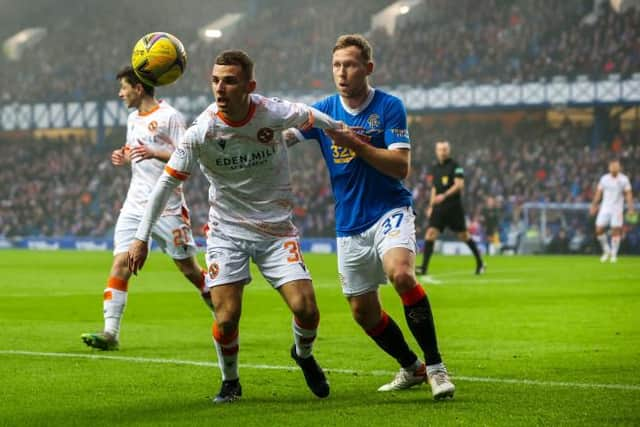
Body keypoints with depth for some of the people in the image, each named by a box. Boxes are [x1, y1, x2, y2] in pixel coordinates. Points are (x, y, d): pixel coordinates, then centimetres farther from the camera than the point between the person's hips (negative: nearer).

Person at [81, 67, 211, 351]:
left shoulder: (169, 116, -9)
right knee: (120, 264, -9)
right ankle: (110, 333, -14)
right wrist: (124, 158, 6)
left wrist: (154, 153, -27)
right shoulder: (132, 119, 14)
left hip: (168, 207, -6)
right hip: (135, 206, 6)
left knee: (188, 268, 4)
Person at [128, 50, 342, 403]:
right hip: (227, 231, -1)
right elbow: (167, 182, -10)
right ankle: (230, 382, 17)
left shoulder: (275, 114, -16)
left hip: (276, 228, 1)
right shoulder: (201, 131, -17)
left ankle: (303, 355, 25)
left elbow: (310, 117, 8)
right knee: (226, 317, -12)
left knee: (305, 308, -10)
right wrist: (141, 238, -10)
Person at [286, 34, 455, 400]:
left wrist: (355, 144, -23)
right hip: (349, 224, 5)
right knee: (363, 311, 8)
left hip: (390, 211, -5)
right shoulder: (324, 111, 3)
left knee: (400, 273, -32)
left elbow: (401, 167, -16)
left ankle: (436, 366, -23)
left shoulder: (390, 107, -8)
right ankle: (411, 368, 31)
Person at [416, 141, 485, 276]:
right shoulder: (436, 167, 14)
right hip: (439, 208, 5)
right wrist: (431, 206, 18)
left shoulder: (455, 166, -5)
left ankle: (480, 263, 21)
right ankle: (424, 267, -13)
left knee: (463, 235, 3)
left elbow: (459, 184, -15)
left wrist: (444, 195, -25)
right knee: (430, 233, -10)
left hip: (454, 207, -5)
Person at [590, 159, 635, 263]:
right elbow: (598, 193, 12)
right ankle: (606, 251, 15)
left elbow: (628, 194, -4)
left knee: (616, 231, -5)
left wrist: (630, 207, -13)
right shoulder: (604, 179, 5)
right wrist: (594, 205, 8)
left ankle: (614, 254, 6)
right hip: (605, 208, 3)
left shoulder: (624, 179, -3)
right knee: (599, 230, -4)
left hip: (617, 210, -3)